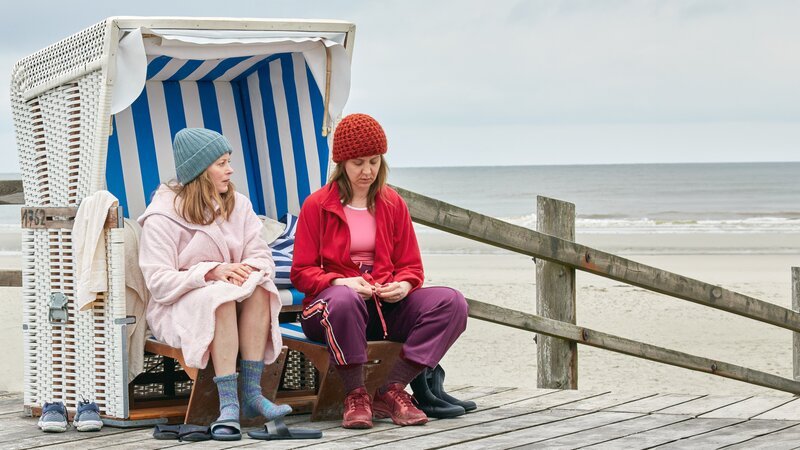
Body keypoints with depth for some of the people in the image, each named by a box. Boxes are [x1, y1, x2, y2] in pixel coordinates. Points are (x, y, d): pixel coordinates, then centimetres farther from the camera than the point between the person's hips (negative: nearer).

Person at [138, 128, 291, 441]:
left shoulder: (238, 205, 10)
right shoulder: (162, 217, -7)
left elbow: (262, 257, 2)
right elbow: (160, 283, -15)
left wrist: (248, 269, -23)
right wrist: (212, 272, -27)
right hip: (177, 309, -4)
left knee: (258, 283, -28)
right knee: (219, 295, -37)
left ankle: (251, 391, -31)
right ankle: (228, 404, -43)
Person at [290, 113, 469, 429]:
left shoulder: (393, 204, 14)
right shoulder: (317, 205, 3)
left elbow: (411, 266, 15)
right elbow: (302, 273, 0)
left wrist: (403, 285, -10)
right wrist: (341, 282, -20)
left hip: (387, 306, 4)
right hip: (329, 305, -4)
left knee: (452, 303, -21)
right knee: (345, 300, -43)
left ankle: (391, 392, -24)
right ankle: (356, 396, -27)